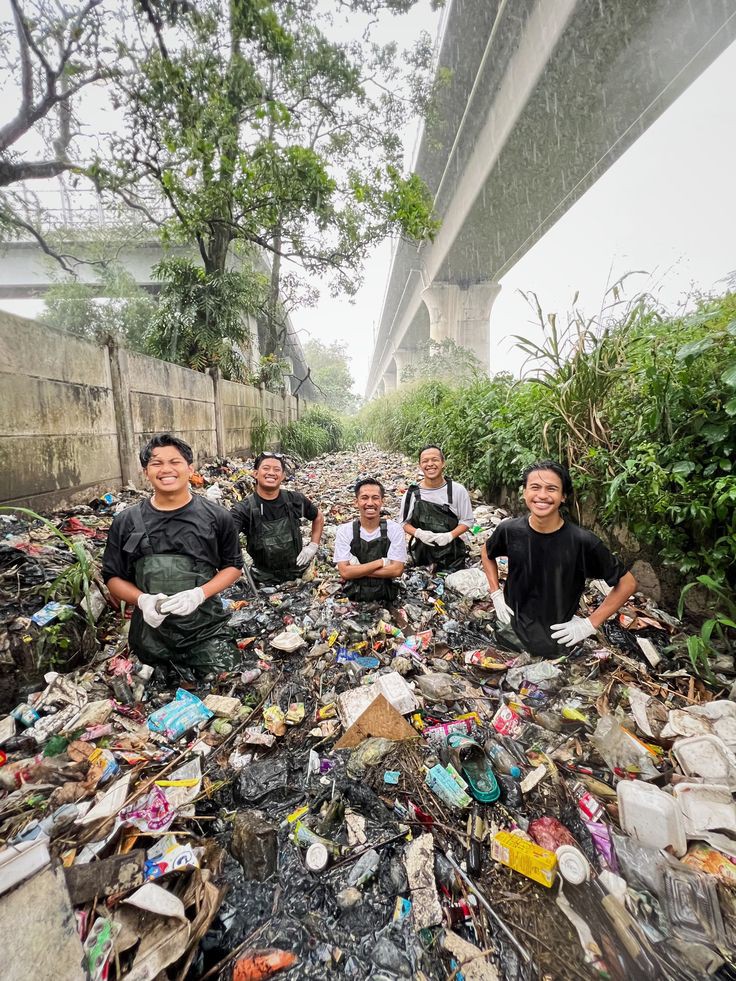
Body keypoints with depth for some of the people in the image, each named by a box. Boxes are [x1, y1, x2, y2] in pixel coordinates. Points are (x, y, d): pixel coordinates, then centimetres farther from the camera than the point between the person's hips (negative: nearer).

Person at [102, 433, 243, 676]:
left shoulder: (216, 517, -3)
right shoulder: (126, 522, 1)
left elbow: (233, 566, 2)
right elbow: (113, 577, 7)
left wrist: (199, 594, -15)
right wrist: (142, 600, -13)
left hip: (207, 631, -1)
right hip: (150, 635, 2)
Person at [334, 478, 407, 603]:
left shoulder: (395, 529, -3)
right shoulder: (344, 531, -2)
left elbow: (396, 570, -8)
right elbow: (345, 572, -8)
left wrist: (357, 569, -11)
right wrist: (381, 562, -12)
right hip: (353, 598, 0)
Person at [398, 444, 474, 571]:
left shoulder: (457, 490, -6)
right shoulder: (412, 493, -4)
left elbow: (467, 521, -1)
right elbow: (404, 522, 4)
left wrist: (450, 535, -18)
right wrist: (418, 533, -16)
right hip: (422, 554, 1)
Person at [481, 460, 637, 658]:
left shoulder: (583, 541, -21)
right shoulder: (509, 530, -14)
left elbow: (627, 583, -8)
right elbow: (487, 554, 8)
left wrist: (590, 624, -11)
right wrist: (496, 594, -1)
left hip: (558, 641, -2)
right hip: (510, 632, 2)